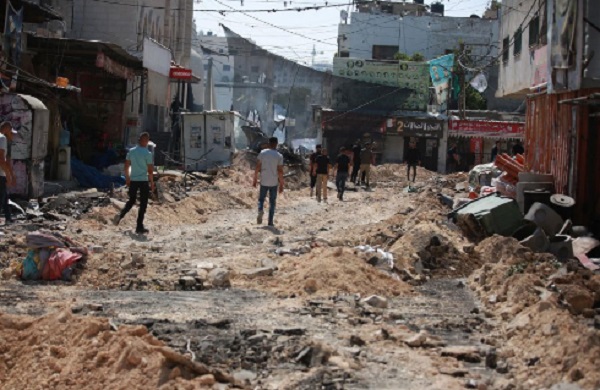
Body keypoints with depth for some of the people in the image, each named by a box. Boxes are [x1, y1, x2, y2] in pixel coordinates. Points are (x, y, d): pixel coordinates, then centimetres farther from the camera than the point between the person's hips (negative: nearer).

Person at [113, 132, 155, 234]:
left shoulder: (131, 151, 3)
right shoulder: (147, 154, -11)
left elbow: (126, 166, 9)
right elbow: (150, 170, -11)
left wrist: (127, 178, 20)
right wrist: (152, 183, 0)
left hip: (133, 180, 5)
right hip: (144, 180, -4)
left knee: (131, 201, 20)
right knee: (143, 204, 4)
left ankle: (120, 215, -4)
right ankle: (139, 227, 4)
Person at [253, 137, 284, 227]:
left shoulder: (262, 153, -1)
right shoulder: (279, 156, -5)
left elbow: (257, 167, -2)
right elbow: (280, 171, -7)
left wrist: (255, 179, 8)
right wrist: (281, 185, -1)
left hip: (264, 182, 1)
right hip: (274, 182, -1)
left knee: (261, 199, 15)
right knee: (272, 202, 9)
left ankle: (260, 210, -16)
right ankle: (270, 222, 7)